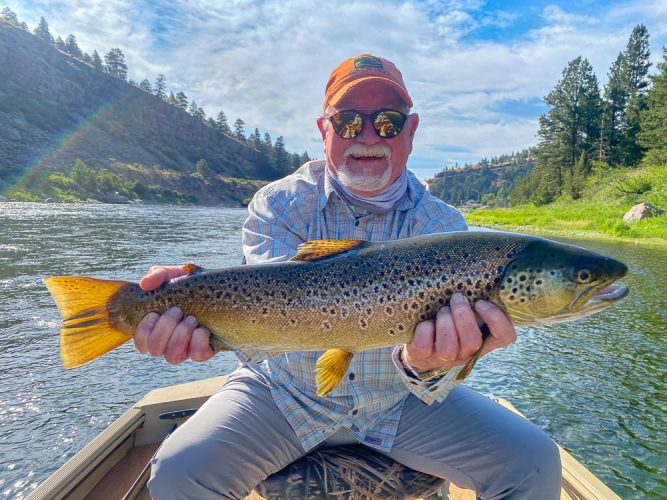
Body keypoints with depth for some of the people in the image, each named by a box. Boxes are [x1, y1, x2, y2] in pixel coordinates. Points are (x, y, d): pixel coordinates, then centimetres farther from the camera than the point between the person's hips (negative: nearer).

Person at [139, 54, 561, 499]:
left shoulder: (443, 225, -9)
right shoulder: (278, 205, -11)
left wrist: (425, 365, -45)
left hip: (401, 398, 1)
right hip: (288, 395, 0)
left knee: (533, 462, -9)